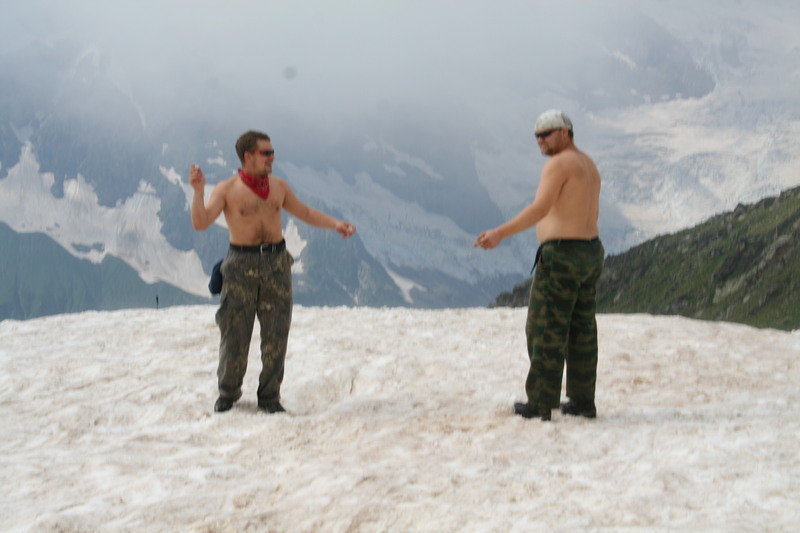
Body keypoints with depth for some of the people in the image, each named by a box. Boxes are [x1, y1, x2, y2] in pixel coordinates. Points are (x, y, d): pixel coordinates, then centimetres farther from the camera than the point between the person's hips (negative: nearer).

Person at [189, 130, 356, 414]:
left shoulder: (278, 186, 10)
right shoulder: (227, 190, -3)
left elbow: (305, 212, 21)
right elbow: (201, 223, -12)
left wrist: (335, 224, 9)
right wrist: (198, 191, -24)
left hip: (276, 263, 3)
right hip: (241, 265, -3)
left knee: (275, 335, 3)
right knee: (235, 334, 1)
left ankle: (269, 396, 14)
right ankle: (228, 393, 18)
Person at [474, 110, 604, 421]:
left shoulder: (559, 164, -12)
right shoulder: (588, 165, 17)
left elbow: (540, 208, -23)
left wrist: (500, 233, -29)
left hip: (561, 254, -9)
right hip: (592, 252, 9)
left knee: (546, 330, -5)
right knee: (582, 330, 11)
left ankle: (541, 404, -4)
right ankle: (583, 402, 13)